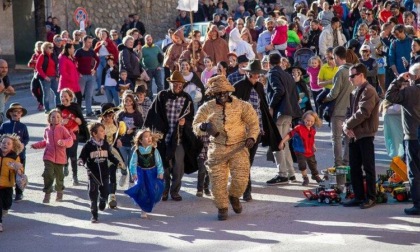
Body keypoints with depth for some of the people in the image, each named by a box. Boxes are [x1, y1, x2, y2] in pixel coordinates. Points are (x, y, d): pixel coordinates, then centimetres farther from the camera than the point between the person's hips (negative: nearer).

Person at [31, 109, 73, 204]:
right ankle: (47, 193, -4)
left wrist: (64, 142, -31)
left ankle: (59, 191, 35)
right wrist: (36, 145, 11)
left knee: (59, 176, 11)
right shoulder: (47, 130, 7)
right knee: (48, 174, -13)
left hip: (59, 157, -2)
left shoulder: (62, 129, -7)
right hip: (49, 156, 2)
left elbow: (70, 140, -12)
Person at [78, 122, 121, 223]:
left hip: (104, 174, 3)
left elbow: (110, 156, 15)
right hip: (93, 175, -3)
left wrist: (117, 162, 2)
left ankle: (102, 202, 41)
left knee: (105, 193, 6)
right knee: (93, 196, 2)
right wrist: (81, 162, -25)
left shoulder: (105, 144, 3)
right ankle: (94, 215, 11)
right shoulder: (88, 145, -8)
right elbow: (82, 157, -3)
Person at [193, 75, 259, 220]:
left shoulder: (241, 106, 1)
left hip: (238, 147, -1)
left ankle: (234, 196, 22)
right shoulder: (207, 108, 4)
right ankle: (222, 207, 15)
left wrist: (251, 137, -10)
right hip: (217, 148, 1)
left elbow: (253, 123, 7)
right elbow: (195, 127, 3)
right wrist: (203, 127, -21)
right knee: (218, 179, -3)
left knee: (241, 177, -11)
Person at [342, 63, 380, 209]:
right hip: (354, 135, 9)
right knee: (354, 168, 11)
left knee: (368, 168, -1)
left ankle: (371, 198, 4)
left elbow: (362, 113, -20)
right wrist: (346, 126, -2)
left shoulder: (368, 91, -12)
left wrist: (347, 125, -12)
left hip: (365, 135, -9)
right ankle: (359, 197, 18)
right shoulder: (355, 92, 17)